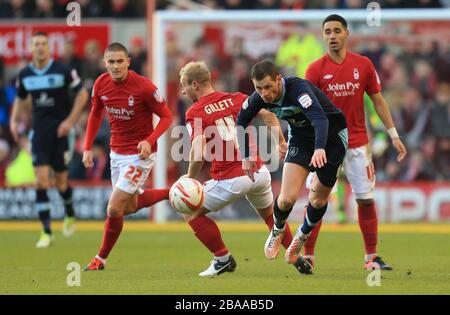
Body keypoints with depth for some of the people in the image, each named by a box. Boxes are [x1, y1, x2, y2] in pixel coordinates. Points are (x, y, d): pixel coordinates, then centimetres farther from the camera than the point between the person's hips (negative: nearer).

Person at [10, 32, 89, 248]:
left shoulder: (63, 71, -9)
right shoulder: (25, 75, 2)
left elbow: (82, 94, -1)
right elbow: (20, 99, 19)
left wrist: (70, 120, -9)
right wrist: (14, 120, 2)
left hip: (60, 131, -2)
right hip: (39, 131, 2)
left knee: (61, 182, 3)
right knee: (41, 181, -10)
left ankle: (69, 215, 36)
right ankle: (46, 232, -6)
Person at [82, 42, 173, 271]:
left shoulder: (143, 87, -23)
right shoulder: (101, 84, -6)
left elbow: (166, 116, -13)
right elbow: (96, 114, 12)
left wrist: (149, 141, -27)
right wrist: (88, 147, 5)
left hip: (139, 154, -7)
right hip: (117, 151, 7)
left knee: (114, 209, -8)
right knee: (130, 206, 19)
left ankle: (101, 258, 12)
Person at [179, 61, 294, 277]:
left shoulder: (195, 112, -5)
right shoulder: (235, 99, 9)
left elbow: (198, 150, -19)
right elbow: (268, 115, -1)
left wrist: (189, 178, -8)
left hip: (231, 179, -6)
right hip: (260, 172, 6)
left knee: (191, 212, 13)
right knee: (269, 214, 31)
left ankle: (223, 259, 12)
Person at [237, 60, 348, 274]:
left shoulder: (298, 89, -36)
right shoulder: (259, 98, -17)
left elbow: (320, 118, -51)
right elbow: (242, 121, 4)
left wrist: (320, 148, -67)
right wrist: (246, 155, 2)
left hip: (331, 136, -4)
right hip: (300, 138, 4)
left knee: (319, 199, 6)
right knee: (288, 197, -13)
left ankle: (300, 239, 33)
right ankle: (277, 231, 20)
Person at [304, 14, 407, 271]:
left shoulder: (364, 65, 1)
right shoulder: (316, 70, -4)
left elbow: (378, 101, 8)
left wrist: (394, 135, 5)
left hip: (358, 143, 2)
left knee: (366, 200, 3)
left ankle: (372, 257, 12)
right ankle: (307, 257, 1)